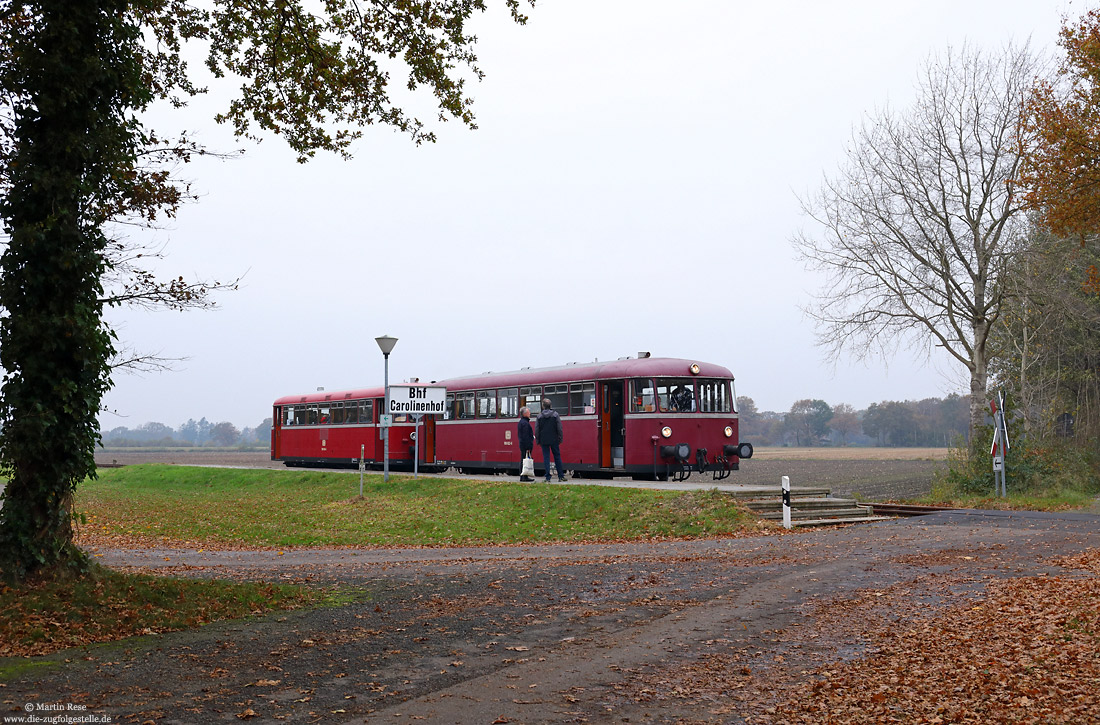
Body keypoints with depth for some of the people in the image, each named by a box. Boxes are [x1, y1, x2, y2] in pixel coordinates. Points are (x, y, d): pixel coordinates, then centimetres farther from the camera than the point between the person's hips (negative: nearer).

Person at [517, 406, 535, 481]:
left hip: (522, 445, 11)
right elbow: (525, 436, -21)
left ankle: (522, 477, 17)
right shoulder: (525, 423, -17)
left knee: (522, 461, 13)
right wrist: (528, 448, -22)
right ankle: (525, 477, -8)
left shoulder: (521, 422, 16)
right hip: (526, 445, -11)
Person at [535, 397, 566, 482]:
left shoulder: (539, 416, -2)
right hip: (554, 440, 0)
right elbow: (559, 428, -4)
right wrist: (560, 438, 5)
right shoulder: (555, 415, -4)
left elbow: (536, 430, 1)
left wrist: (538, 440, 9)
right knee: (557, 457, 9)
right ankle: (561, 476, 12)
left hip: (544, 440, 0)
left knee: (546, 458, 3)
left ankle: (548, 478, 0)